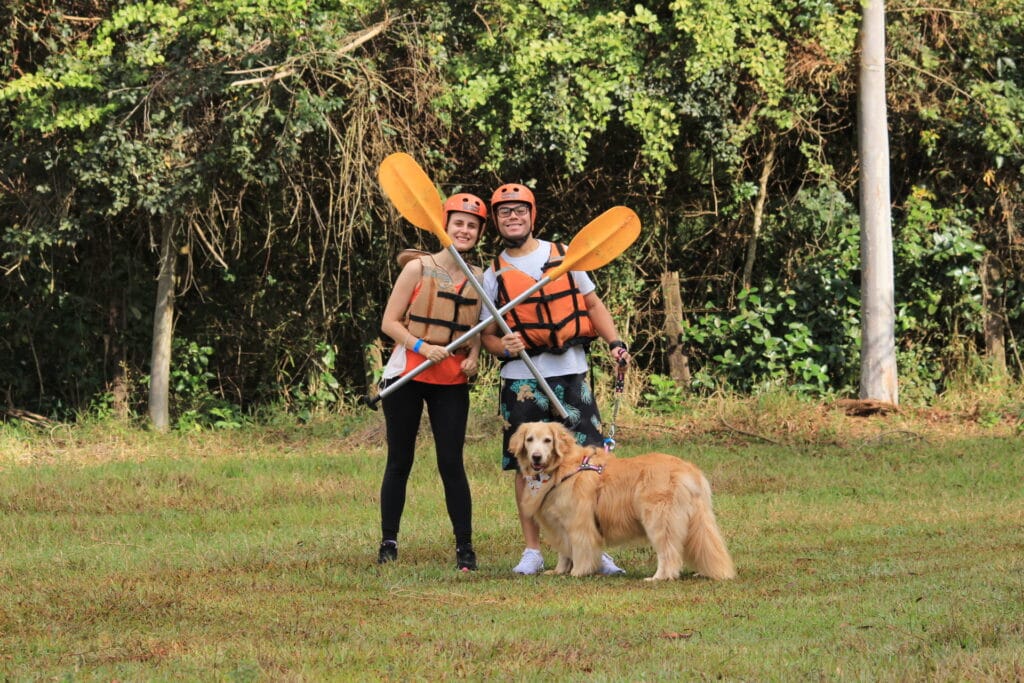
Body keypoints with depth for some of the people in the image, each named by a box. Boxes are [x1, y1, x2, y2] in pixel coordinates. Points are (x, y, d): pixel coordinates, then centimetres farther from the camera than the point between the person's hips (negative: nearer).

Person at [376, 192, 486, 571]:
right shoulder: (418, 268, -4)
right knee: (400, 461, 5)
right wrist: (421, 346, -19)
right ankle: (388, 542, 13)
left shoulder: (479, 278, 6)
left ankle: (464, 546, 3)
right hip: (407, 375, -2)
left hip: (452, 380, 2)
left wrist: (473, 356, -4)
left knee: (451, 464, -2)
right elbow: (390, 322, -5)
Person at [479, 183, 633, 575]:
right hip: (521, 380, 0)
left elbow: (592, 304, 14)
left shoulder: (563, 255, 8)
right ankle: (532, 551, 9)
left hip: (570, 373, 0)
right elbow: (487, 334, 9)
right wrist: (502, 346, -14)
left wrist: (614, 342, -2)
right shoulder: (494, 275, 7)